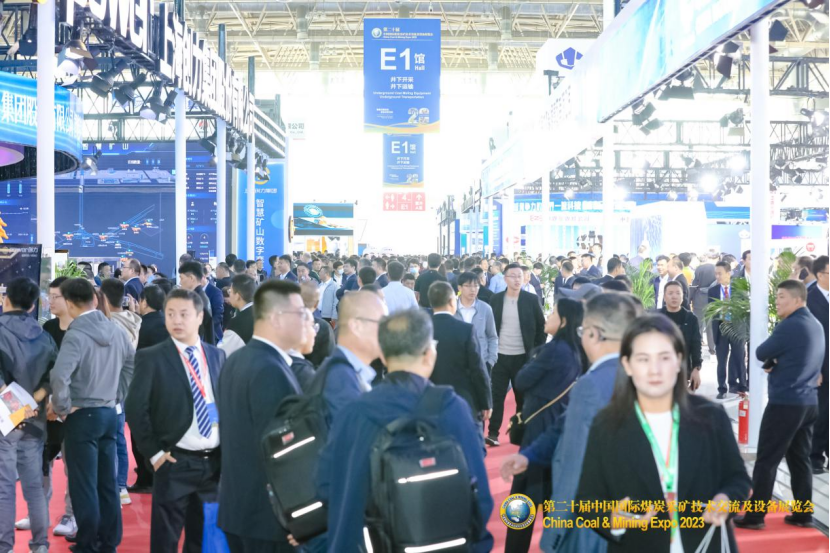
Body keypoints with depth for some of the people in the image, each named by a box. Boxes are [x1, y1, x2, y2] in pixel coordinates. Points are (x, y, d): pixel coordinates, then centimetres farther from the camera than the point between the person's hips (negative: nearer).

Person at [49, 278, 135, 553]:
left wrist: (62, 407, -14)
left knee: (83, 485, 3)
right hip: (109, 413, 7)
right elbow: (133, 364, 16)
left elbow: (60, 377, -30)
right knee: (107, 482, 14)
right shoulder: (116, 330, 3)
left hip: (82, 416, -7)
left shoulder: (75, 335, -18)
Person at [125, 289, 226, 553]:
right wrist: (154, 453, -11)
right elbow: (135, 409, -8)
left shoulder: (217, 355, 8)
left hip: (215, 462, 4)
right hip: (176, 463, -4)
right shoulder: (151, 357, -5)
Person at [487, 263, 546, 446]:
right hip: (499, 355, 1)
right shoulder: (496, 299, 2)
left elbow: (541, 326, 2)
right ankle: (493, 433, 4)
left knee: (523, 396, 9)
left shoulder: (531, 299, -3)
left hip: (523, 356, -1)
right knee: (497, 395, 0)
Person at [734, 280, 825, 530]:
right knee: (800, 459, 13)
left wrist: (771, 359, 10)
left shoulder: (790, 325, -16)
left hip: (785, 402, -9)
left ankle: (755, 516, 0)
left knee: (767, 460, -3)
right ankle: (803, 514, 15)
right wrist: (775, 362, 2)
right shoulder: (816, 325, 13)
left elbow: (760, 353, -9)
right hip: (809, 401, 9)